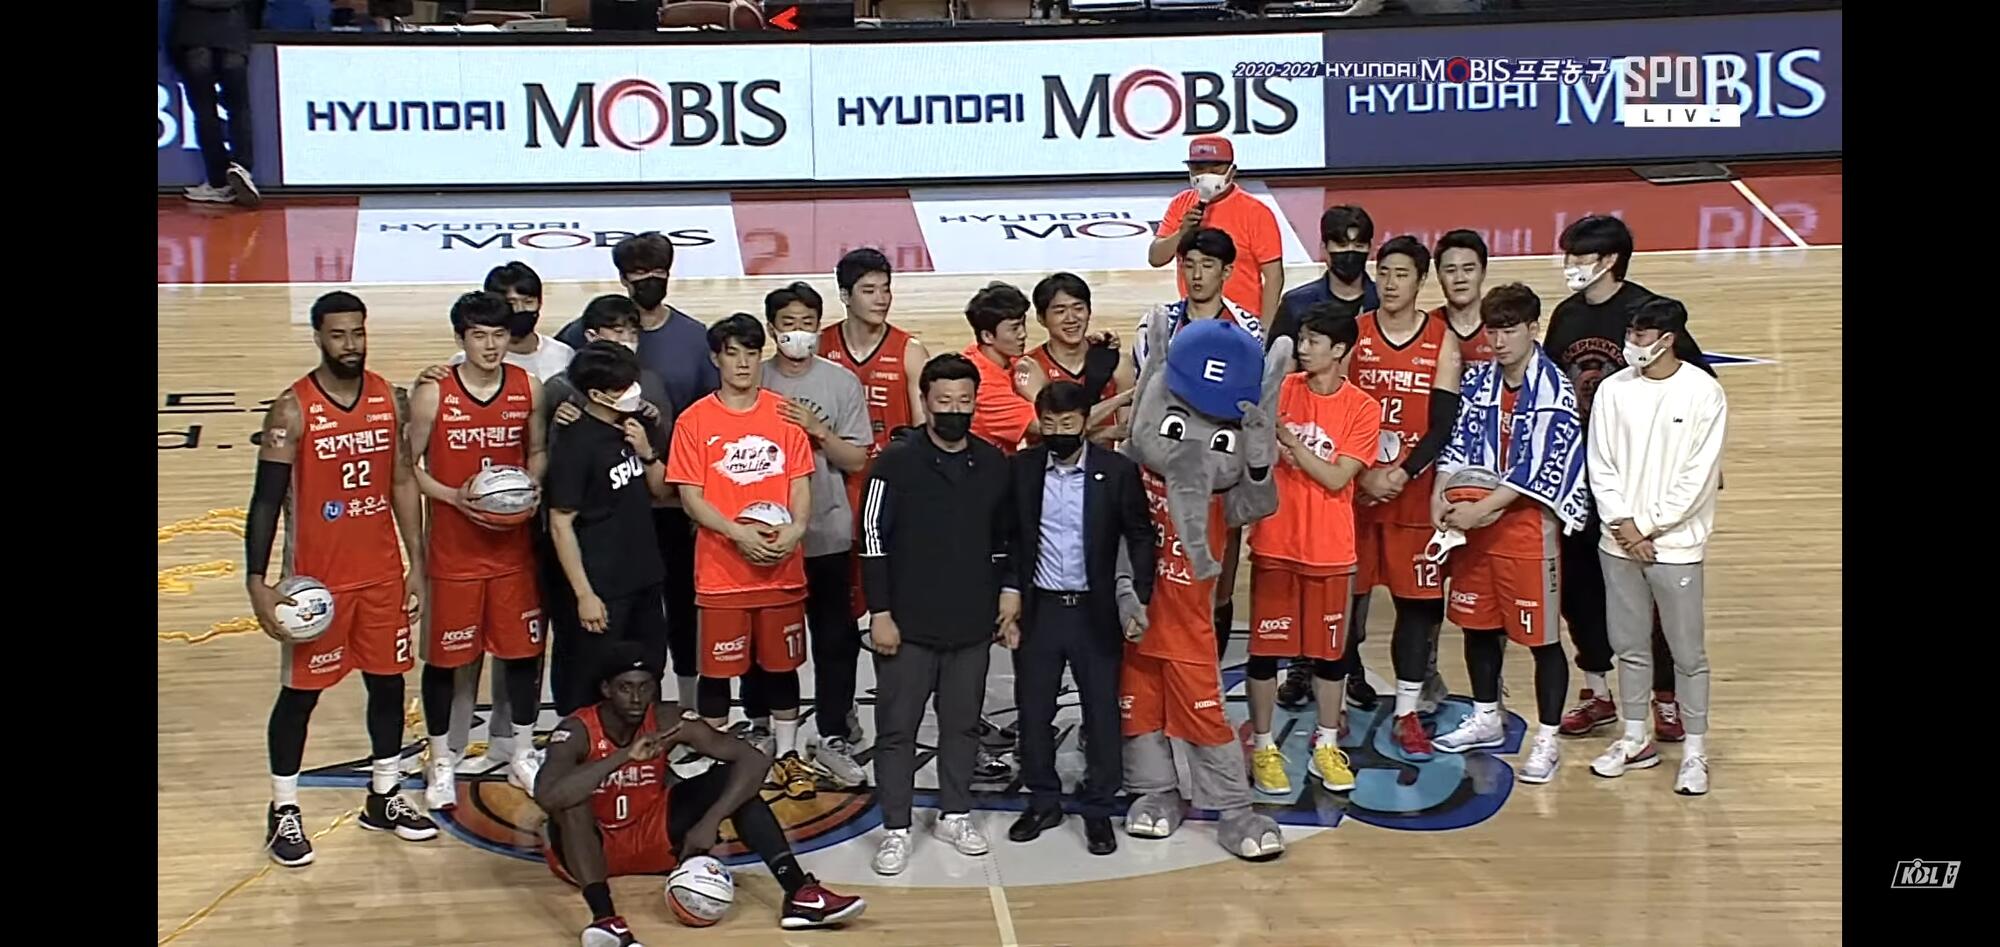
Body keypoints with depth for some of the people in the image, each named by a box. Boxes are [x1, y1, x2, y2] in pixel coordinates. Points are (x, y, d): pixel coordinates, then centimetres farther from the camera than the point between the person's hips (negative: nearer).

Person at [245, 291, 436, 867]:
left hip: (383, 574, 5)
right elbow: (266, 500, -11)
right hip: (316, 578, -4)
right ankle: (283, 812, 20)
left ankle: (384, 798, 28)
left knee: (388, 682, 12)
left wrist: (417, 564, 5)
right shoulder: (293, 410, -12)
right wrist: (257, 582, -18)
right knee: (300, 691, 6)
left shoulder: (390, 401, 2)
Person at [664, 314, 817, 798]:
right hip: (720, 569, -2)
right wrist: (738, 533, -17)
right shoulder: (695, 420, -3)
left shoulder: (785, 414, 4)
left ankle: (788, 755, 26)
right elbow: (690, 496, -5)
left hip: (783, 566, 2)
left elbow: (800, 483, 6)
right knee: (717, 667, 5)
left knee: (782, 663, 12)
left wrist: (796, 528, -14)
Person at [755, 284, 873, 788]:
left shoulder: (843, 382, 1)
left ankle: (833, 737, 16)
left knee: (835, 639, 4)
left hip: (827, 533, 0)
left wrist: (818, 429, -14)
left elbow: (857, 460, 0)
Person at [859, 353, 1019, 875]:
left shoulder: (994, 463, 4)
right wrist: (879, 612, -10)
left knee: (963, 724, 13)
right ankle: (896, 829, 14)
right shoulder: (896, 460, -7)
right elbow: (873, 537, -7)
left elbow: (1004, 538, 14)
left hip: (972, 623, 3)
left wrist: (1008, 597, 9)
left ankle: (955, 814, 28)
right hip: (907, 623, -3)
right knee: (897, 727, 3)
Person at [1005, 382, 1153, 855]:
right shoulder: (1022, 468, 0)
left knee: (1102, 712, 6)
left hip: (1096, 610, -2)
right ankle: (1043, 802, 27)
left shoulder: (1118, 470, -6)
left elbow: (1141, 536, -1)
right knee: (1033, 711, 10)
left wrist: (1139, 598, -10)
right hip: (1038, 608, 2)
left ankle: (1099, 810, 20)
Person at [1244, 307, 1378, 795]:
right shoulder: (1282, 389, 1)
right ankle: (1263, 747, 16)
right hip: (1275, 543, 1)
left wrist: (1287, 437, -18)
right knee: (1266, 646, 4)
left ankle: (1327, 746, 24)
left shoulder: (1363, 409, -4)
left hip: (1331, 548, 0)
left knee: (1331, 648, 9)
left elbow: (1335, 478, -12)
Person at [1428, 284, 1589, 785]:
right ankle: (1486, 720, 36)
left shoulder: (1554, 390, -14)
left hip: (1528, 524, -6)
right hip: (1474, 521, 6)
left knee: (1542, 636, 2)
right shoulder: (1478, 381, 6)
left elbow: (1535, 468, -19)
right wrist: (1440, 497, -10)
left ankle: (1547, 740, 13)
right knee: (1477, 623, 17)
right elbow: (1459, 443, 6)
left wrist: (1479, 511, -21)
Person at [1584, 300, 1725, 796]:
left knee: (1687, 652, 3)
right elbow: (1601, 465, 3)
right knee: (1629, 644, 14)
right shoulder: (1612, 389, 2)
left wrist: (1647, 527, -10)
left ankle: (1695, 751, 15)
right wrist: (1623, 525, -7)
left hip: (1675, 544, -4)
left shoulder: (1703, 393, -8)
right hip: (1618, 542, 4)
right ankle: (1636, 739, 28)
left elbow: (1698, 477, -9)